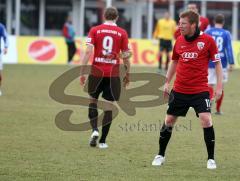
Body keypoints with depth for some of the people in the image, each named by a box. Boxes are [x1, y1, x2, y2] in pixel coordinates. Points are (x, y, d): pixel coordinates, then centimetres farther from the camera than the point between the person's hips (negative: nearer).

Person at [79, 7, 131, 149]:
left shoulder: (95, 30, 1)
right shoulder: (122, 33, 2)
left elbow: (88, 52, -7)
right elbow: (126, 56, 2)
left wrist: (82, 72, -4)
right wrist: (127, 74, 14)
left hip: (97, 72, 0)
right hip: (113, 73, 0)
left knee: (93, 101, 18)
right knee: (109, 106, 5)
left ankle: (95, 129, -3)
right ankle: (103, 141, 5)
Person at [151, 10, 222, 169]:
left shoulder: (207, 40, -8)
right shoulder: (179, 41, 4)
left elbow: (217, 63, -3)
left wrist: (219, 86, -9)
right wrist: (167, 82, 18)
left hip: (200, 90, -4)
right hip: (179, 90, 4)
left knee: (206, 119, -18)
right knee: (169, 120, 7)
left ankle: (211, 159, -6)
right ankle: (161, 155, 23)